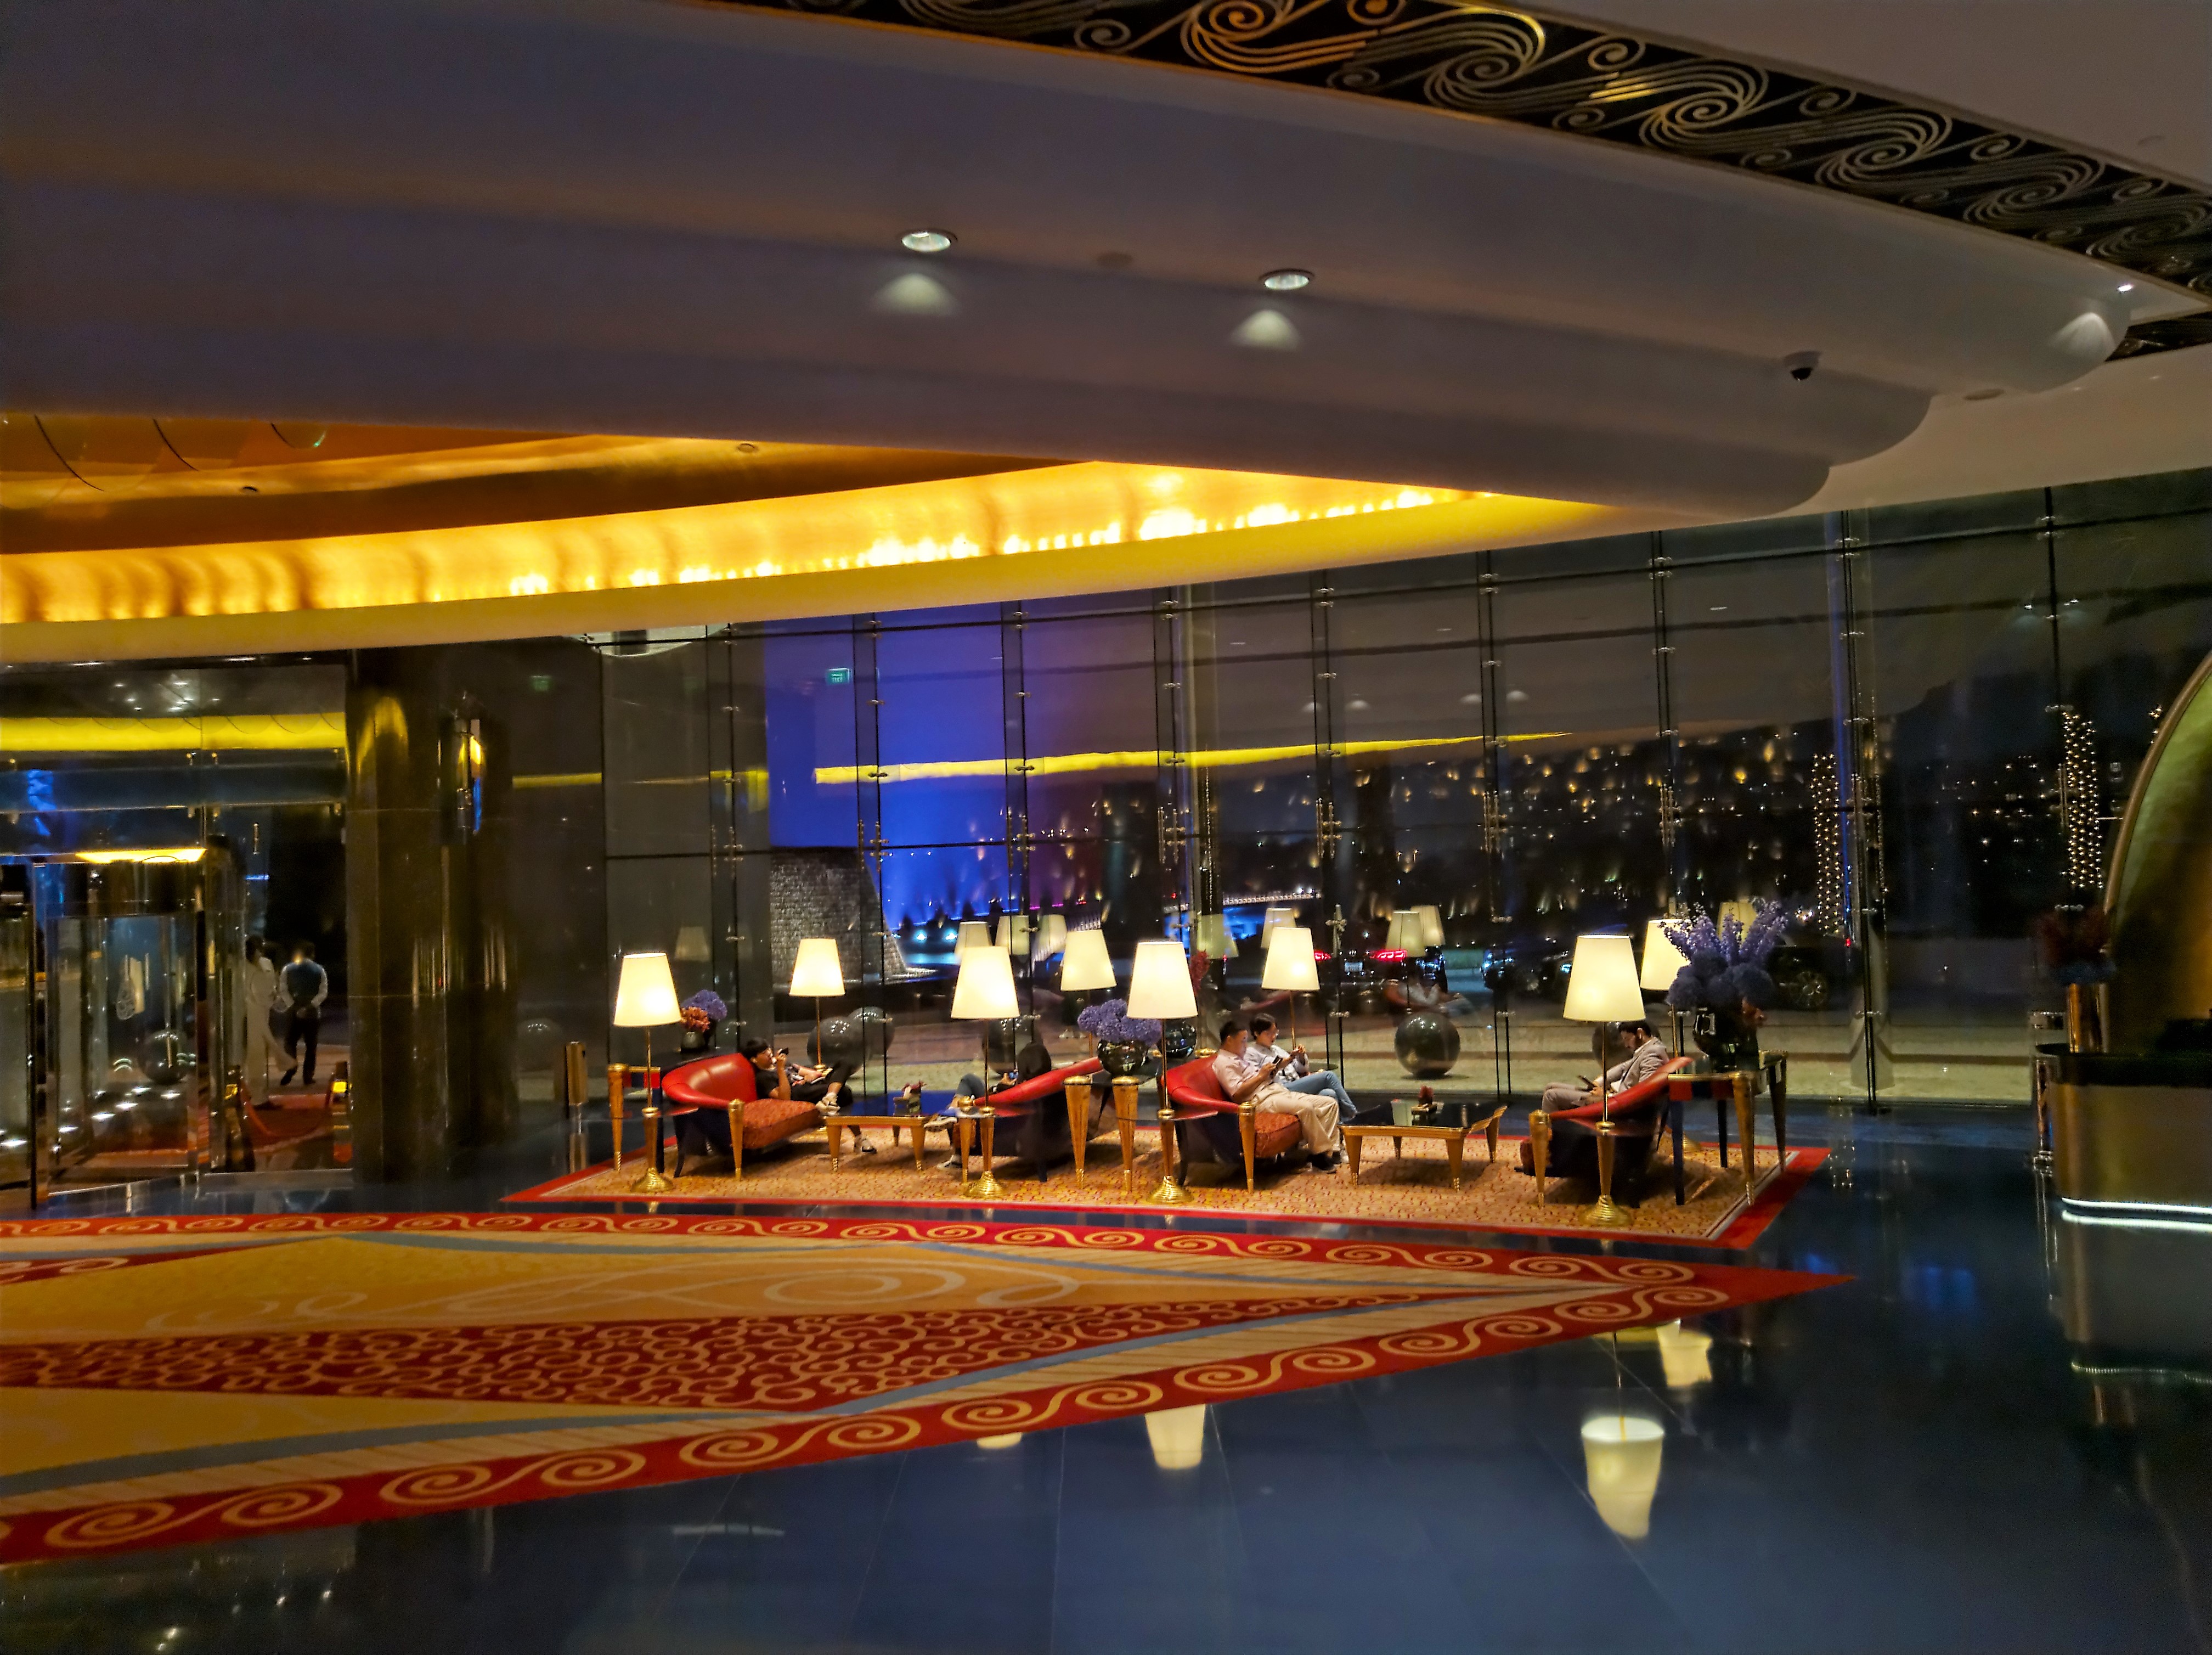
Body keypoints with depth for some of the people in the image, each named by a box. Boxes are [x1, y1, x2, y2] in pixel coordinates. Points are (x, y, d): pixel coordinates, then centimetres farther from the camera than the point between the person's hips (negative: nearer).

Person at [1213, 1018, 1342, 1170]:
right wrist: (1260, 1076, -11)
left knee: (1330, 1103, -2)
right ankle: (1322, 1156, -23)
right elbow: (1237, 1095, -16)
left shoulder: (1238, 1059, 28)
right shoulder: (1223, 1063, -4)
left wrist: (1277, 1068, 11)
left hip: (1277, 1090, 11)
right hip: (1262, 1100, -11)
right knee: (1305, 1107, -34)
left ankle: (1333, 1149, -13)